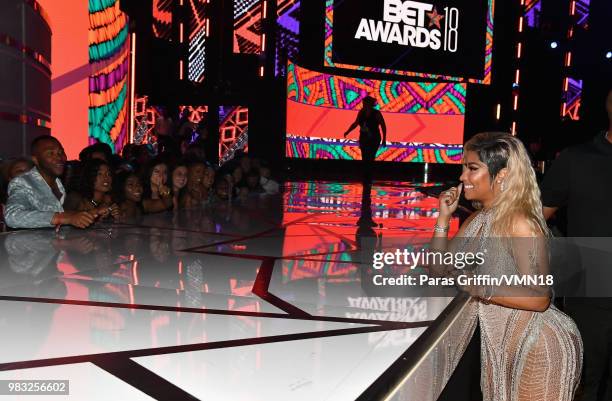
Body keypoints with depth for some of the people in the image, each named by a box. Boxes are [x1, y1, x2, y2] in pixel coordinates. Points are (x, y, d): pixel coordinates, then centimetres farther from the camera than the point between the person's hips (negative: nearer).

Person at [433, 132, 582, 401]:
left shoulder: (520, 224, -22)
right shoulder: (478, 219, 2)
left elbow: (540, 299, -25)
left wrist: (481, 289, -32)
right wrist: (443, 218, -6)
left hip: (538, 348, -7)